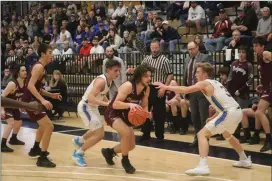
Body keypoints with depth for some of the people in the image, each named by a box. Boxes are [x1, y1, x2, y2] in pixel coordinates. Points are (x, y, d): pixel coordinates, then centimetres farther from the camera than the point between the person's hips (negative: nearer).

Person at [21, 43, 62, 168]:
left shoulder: (41, 67, 14)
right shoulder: (39, 67, -16)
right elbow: (30, 86, -28)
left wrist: (50, 95, 15)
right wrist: (42, 100, -34)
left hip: (32, 100, 11)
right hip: (29, 101, -11)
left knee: (44, 125, 30)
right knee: (49, 126, -16)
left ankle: (35, 149, 47)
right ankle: (42, 159, -13)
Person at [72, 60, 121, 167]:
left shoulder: (109, 81, 2)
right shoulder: (101, 81, -27)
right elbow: (90, 97, -37)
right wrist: (106, 104, -43)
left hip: (93, 107, 10)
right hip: (86, 107, -10)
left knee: (98, 132, 27)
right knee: (99, 134, -12)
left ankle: (79, 141, 51)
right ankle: (78, 154, 2)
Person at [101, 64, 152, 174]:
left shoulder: (147, 89, -9)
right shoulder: (128, 86, -30)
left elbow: (144, 106, 3)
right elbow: (115, 104, -35)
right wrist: (130, 104, -51)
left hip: (125, 115, 8)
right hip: (112, 113, -8)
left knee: (131, 146, 10)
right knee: (127, 133, -32)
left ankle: (109, 152, 38)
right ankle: (125, 160, -8)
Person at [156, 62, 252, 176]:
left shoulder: (204, 83, 0)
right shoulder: (215, 83, 25)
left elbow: (185, 90, -11)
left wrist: (166, 87, -3)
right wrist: (214, 118, 27)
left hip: (230, 113, -9)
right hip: (237, 111, 9)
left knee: (202, 134, -9)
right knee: (227, 135, 37)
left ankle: (203, 166, -22)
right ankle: (245, 160, 47)